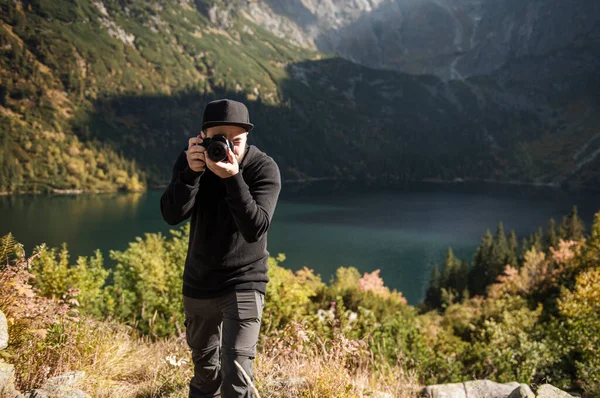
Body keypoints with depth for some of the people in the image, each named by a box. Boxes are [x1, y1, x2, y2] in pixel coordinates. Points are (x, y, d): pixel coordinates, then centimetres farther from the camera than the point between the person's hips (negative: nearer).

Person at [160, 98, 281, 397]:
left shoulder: (264, 169, -18)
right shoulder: (190, 159, -9)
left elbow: (255, 229, -28)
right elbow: (172, 215, -18)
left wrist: (233, 178, -39)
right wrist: (191, 172, -32)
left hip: (243, 283, -4)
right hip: (198, 283, 4)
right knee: (204, 365, 22)